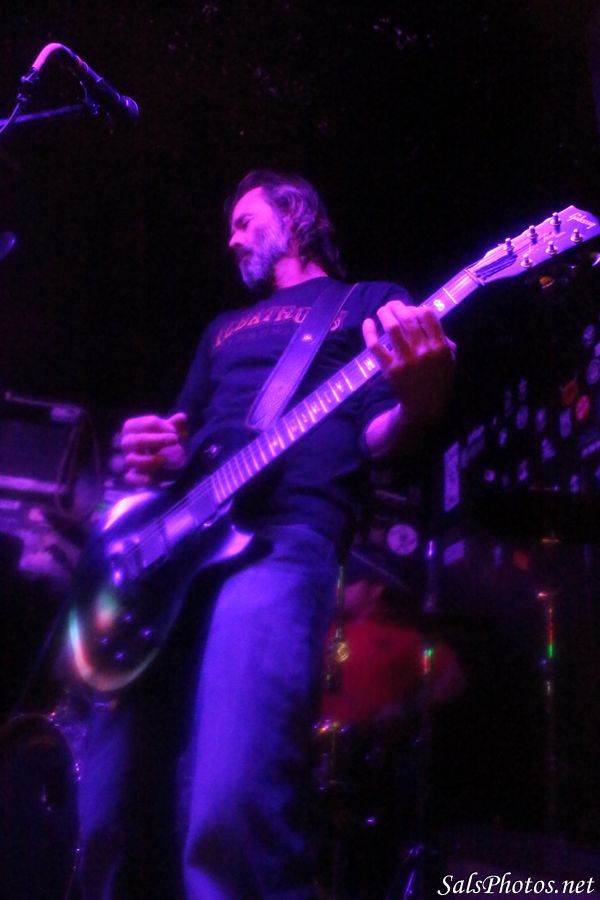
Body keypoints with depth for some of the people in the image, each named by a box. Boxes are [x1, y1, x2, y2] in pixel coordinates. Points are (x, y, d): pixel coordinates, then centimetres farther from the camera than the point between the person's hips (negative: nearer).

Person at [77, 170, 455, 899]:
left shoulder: (370, 303, 19)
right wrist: (154, 455, 6)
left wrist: (418, 403, -19)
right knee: (112, 820, -3)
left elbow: (376, 435, 6)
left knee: (231, 811, -27)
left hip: (284, 537, -5)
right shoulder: (224, 329, 35)